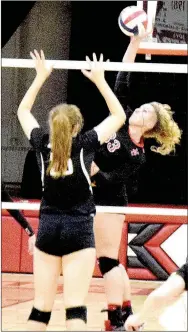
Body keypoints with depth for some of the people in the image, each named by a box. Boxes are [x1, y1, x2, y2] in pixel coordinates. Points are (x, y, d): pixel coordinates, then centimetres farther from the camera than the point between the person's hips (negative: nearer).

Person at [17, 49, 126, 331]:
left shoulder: (43, 144, 4)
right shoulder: (85, 144, -4)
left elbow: (23, 110, 22)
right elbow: (119, 116, 7)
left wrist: (41, 76, 23)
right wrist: (99, 80, 10)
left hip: (48, 227, 3)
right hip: (79, 228, -3)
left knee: (41, 307, 6)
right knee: (75, 307, -9)